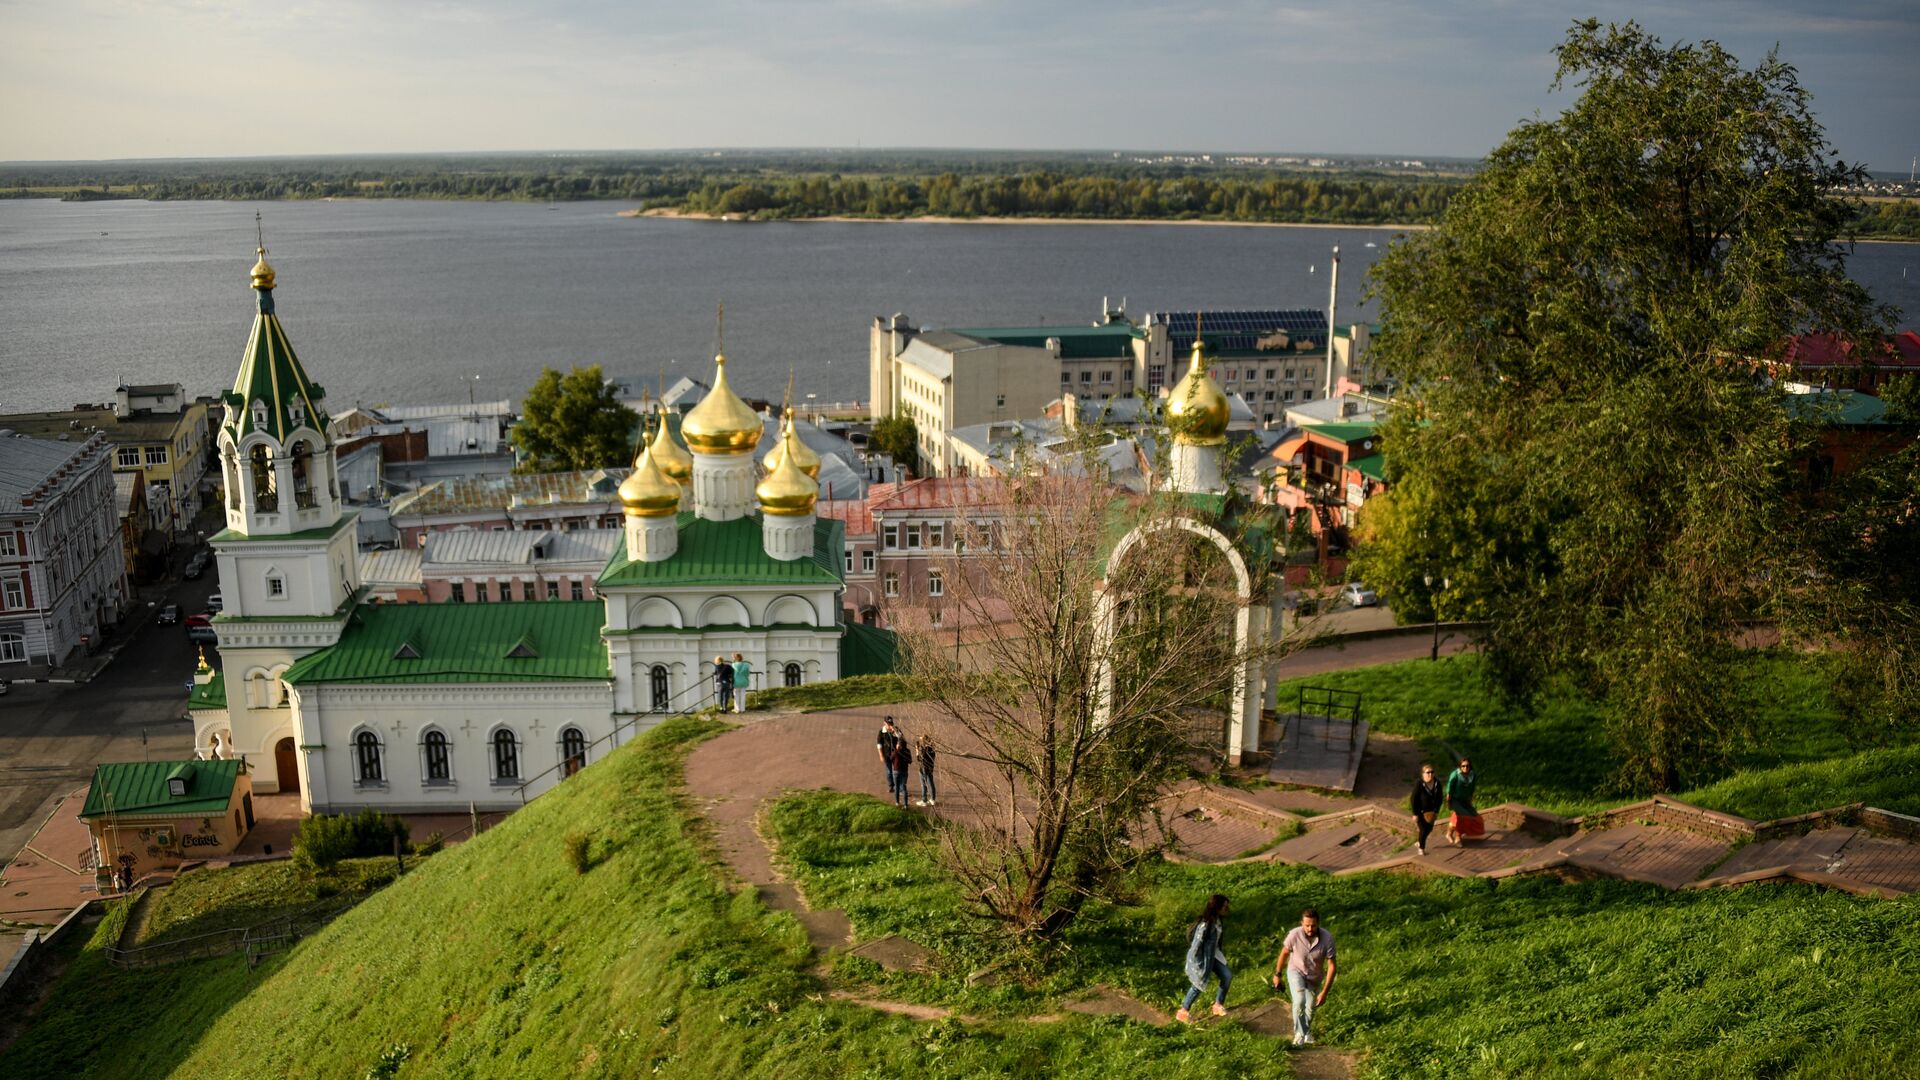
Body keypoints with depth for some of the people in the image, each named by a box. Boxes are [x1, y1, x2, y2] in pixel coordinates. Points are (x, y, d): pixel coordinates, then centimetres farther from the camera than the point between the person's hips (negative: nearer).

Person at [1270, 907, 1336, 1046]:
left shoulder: (1327, 938, -30)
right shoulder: (1294, 934, -30)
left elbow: (1331, 966, -23)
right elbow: (1284, 953, -10)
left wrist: (1324, 992, -25)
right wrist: (1277, 974, 2)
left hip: (1315, 977, 2)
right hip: (1296, 971, -2)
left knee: (1311, 1008, 19)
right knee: (1299, 1002, -26)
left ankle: (1307, 1029, 50)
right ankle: (1299, 1033, -3)